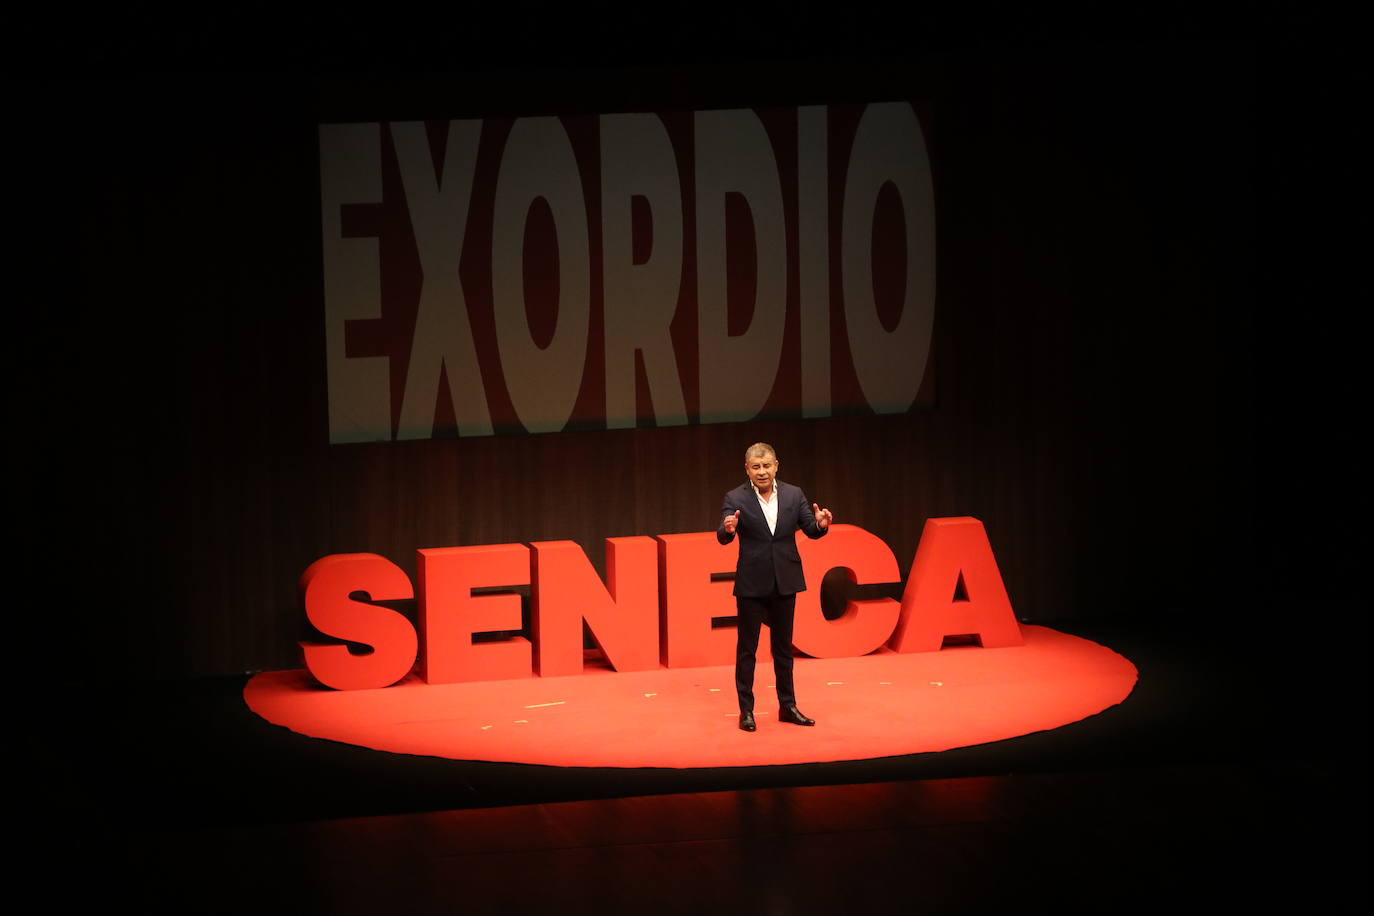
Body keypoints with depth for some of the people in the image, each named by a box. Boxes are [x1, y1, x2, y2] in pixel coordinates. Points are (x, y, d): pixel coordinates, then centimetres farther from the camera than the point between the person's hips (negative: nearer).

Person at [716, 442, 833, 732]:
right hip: (751, 585, -3)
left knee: (783, 647, 13)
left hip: (785, 583, 3)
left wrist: (820, 524, -23)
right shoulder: (736, 499, -7)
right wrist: (727, 529, -38)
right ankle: (746, 711, 10)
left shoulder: (794, 495, 2)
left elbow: (811, 531, 0)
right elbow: (723, 538, -15)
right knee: (746, 648, 3)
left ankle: (787, 706, 22)